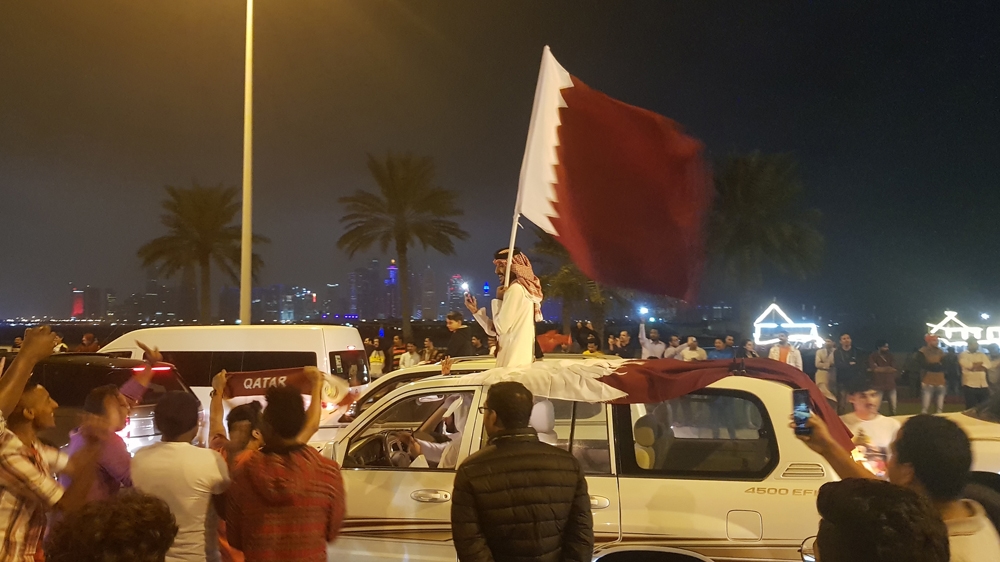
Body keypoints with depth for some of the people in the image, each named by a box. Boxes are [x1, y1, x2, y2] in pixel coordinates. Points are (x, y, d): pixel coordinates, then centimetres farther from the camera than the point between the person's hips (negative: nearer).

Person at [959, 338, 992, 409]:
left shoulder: (982, 355, 17)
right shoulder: (963, 355, 4)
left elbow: (988, 365, -1)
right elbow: (967, 365, -16)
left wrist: (974, 367, -13)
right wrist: (981, 364, -3)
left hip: (983, 385, 4)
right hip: (970, 385, -4)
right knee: (971, 408, -3)